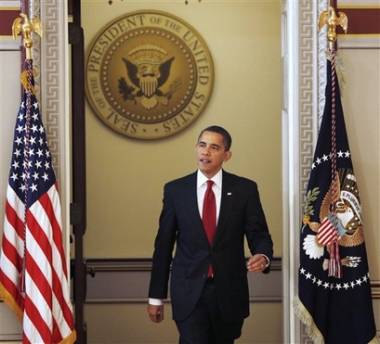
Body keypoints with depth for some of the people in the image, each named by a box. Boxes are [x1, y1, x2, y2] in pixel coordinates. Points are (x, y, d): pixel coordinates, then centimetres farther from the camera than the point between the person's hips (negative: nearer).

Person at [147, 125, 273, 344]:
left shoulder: (245, 189, 0)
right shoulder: (175, 190, 1)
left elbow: (260, 235, 3)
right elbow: (164, 244, 4)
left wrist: (263, 257, -22)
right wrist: (156, 296, 5)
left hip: (230, 292, 1)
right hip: (189, 291, -1)